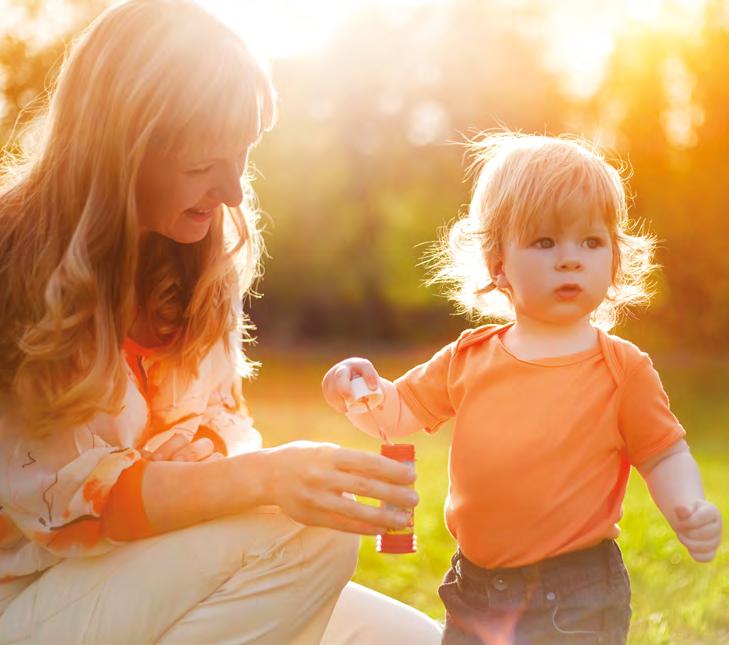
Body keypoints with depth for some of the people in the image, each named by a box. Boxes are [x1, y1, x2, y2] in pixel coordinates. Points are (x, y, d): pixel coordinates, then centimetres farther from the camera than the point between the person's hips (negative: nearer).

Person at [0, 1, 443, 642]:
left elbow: (218, 428, 6)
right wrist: (264, 479, -35)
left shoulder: (202, 253, 1)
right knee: (305, 533, -26)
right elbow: (64, 497, -22)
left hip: (165, 574, 6)